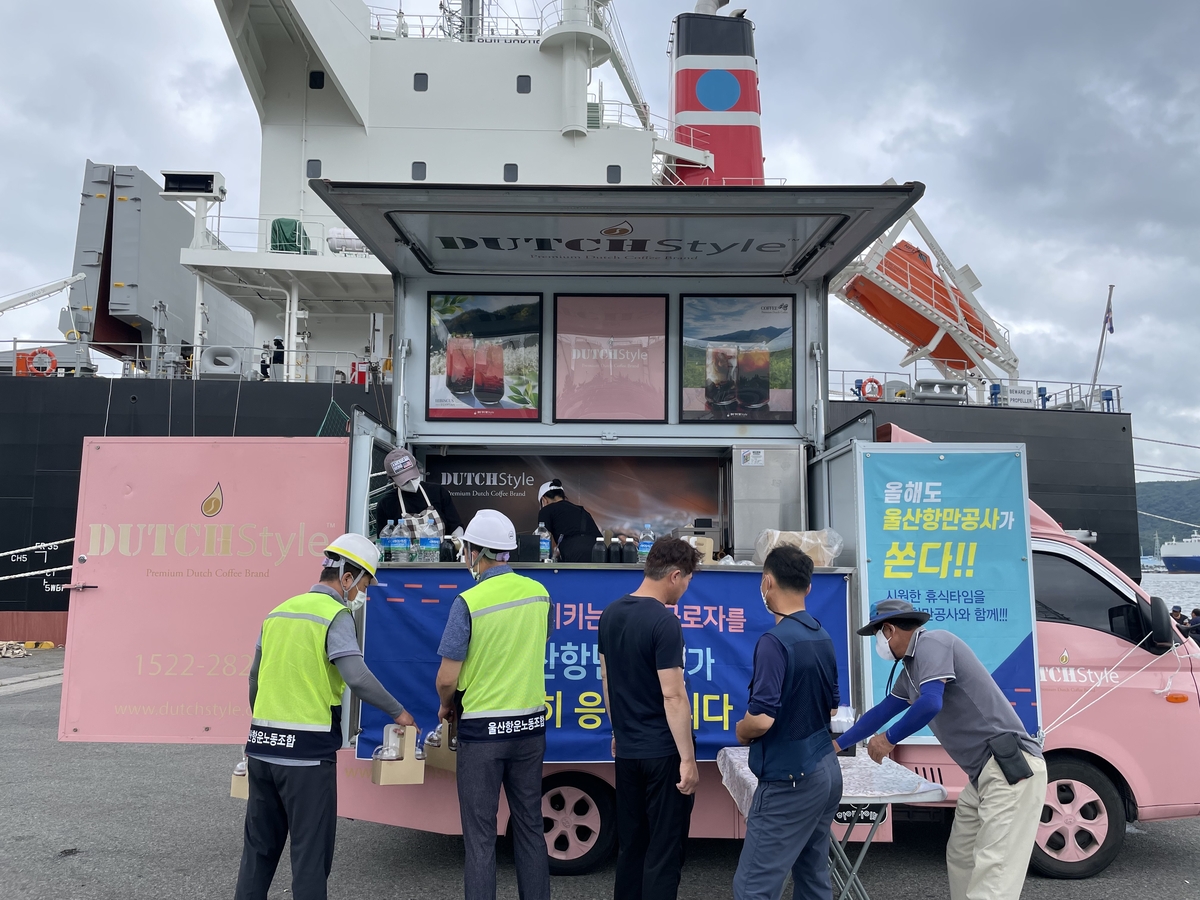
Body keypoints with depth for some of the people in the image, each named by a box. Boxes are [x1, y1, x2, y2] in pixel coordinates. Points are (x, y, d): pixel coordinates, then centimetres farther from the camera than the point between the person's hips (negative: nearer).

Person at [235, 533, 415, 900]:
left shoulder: (279, 611, 12)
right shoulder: (335, 615, -11)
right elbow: (357, 677, -23)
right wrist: (398, 712, -9)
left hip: (262, 747, 7)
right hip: (307, 752, -7)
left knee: (260, 846, 18)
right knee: (311, 852, 3)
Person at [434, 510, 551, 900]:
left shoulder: (468, 602, -16)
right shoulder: (539, 593, 0)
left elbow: (447, 679, -14)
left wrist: (446, 706, 7)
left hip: (483, 729, -5)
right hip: (530, 724, 5)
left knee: (480, 836, 6)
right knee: (530, 827, 15)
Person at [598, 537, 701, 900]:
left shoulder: (610, 614, 4)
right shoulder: (664, 622, -20)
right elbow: (672, 695, -21)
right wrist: (688, 758, -17)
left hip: (626, 748, 7)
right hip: (662, 751, -7)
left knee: (630, 843, 17)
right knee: (664, 849, 3)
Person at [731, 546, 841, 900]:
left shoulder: (775, 641, -20)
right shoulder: (823, 638, 7)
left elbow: (762, 719, -25)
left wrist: (742, 732, -5)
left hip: (789, 779, -9)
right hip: (825, 770, 9)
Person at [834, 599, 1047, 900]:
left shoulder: (931, 643, -11)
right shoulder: (912, 667, 19)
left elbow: (930, 704, -25)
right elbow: (883, 711, 30)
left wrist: (889, 739, -10)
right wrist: (837, 744, 39)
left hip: (1009, 767, -11)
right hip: (986, 771, 11)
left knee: (992, 870, -14)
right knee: (961, 860, 16)